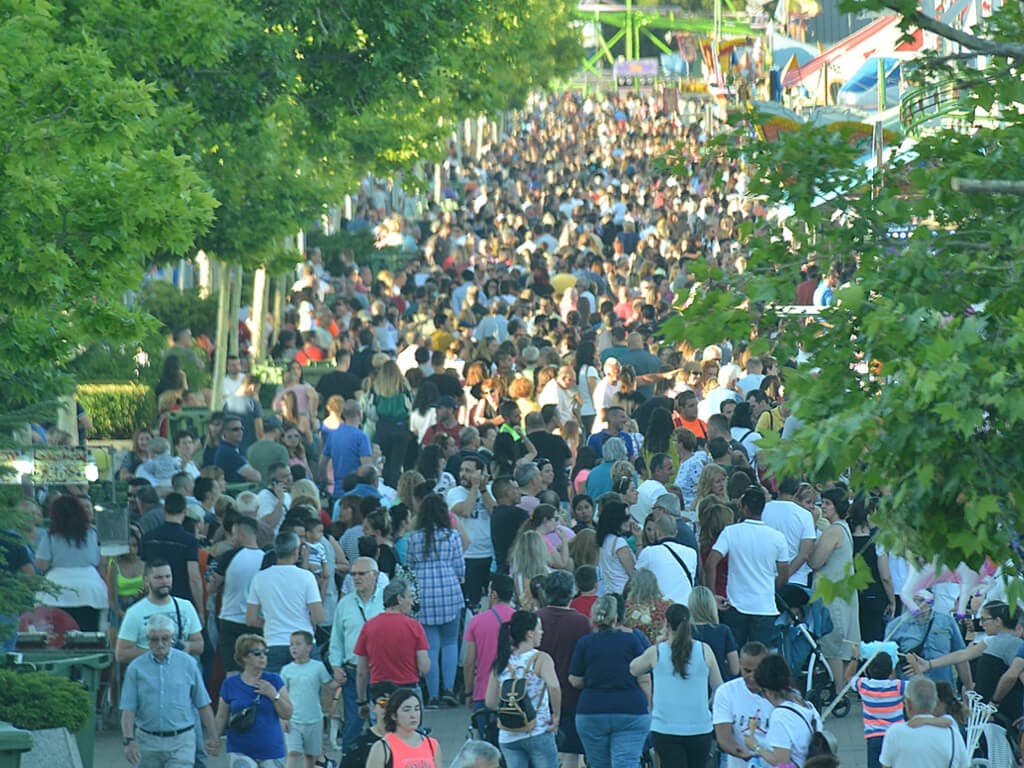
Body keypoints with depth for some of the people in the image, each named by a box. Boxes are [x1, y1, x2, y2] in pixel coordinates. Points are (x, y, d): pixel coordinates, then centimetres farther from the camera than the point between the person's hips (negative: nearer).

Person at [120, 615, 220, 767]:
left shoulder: (188, 663, 1)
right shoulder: (136, 667, 0)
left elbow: (203, 705, 6)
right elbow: (128, 709, -3)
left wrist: (213, 737, 7)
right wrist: (128, 740, -15)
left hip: (181, 743, -2)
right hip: (148, 742, 2)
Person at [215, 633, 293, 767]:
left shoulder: (274, 680, 3)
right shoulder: (230, 683, 3)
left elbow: (287, 714, 1)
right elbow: (221, 717, 5)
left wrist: (274, 695, -13)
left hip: (271, 750, 1)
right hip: (240, 750, -1)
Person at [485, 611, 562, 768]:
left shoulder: (501, 663, 6)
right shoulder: (540, 659, -9)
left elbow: (491, 702, 5)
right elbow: (553, 687, -26)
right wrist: (556, 716, -14)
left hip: (508, 736, 4)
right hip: (538, 733, -4)